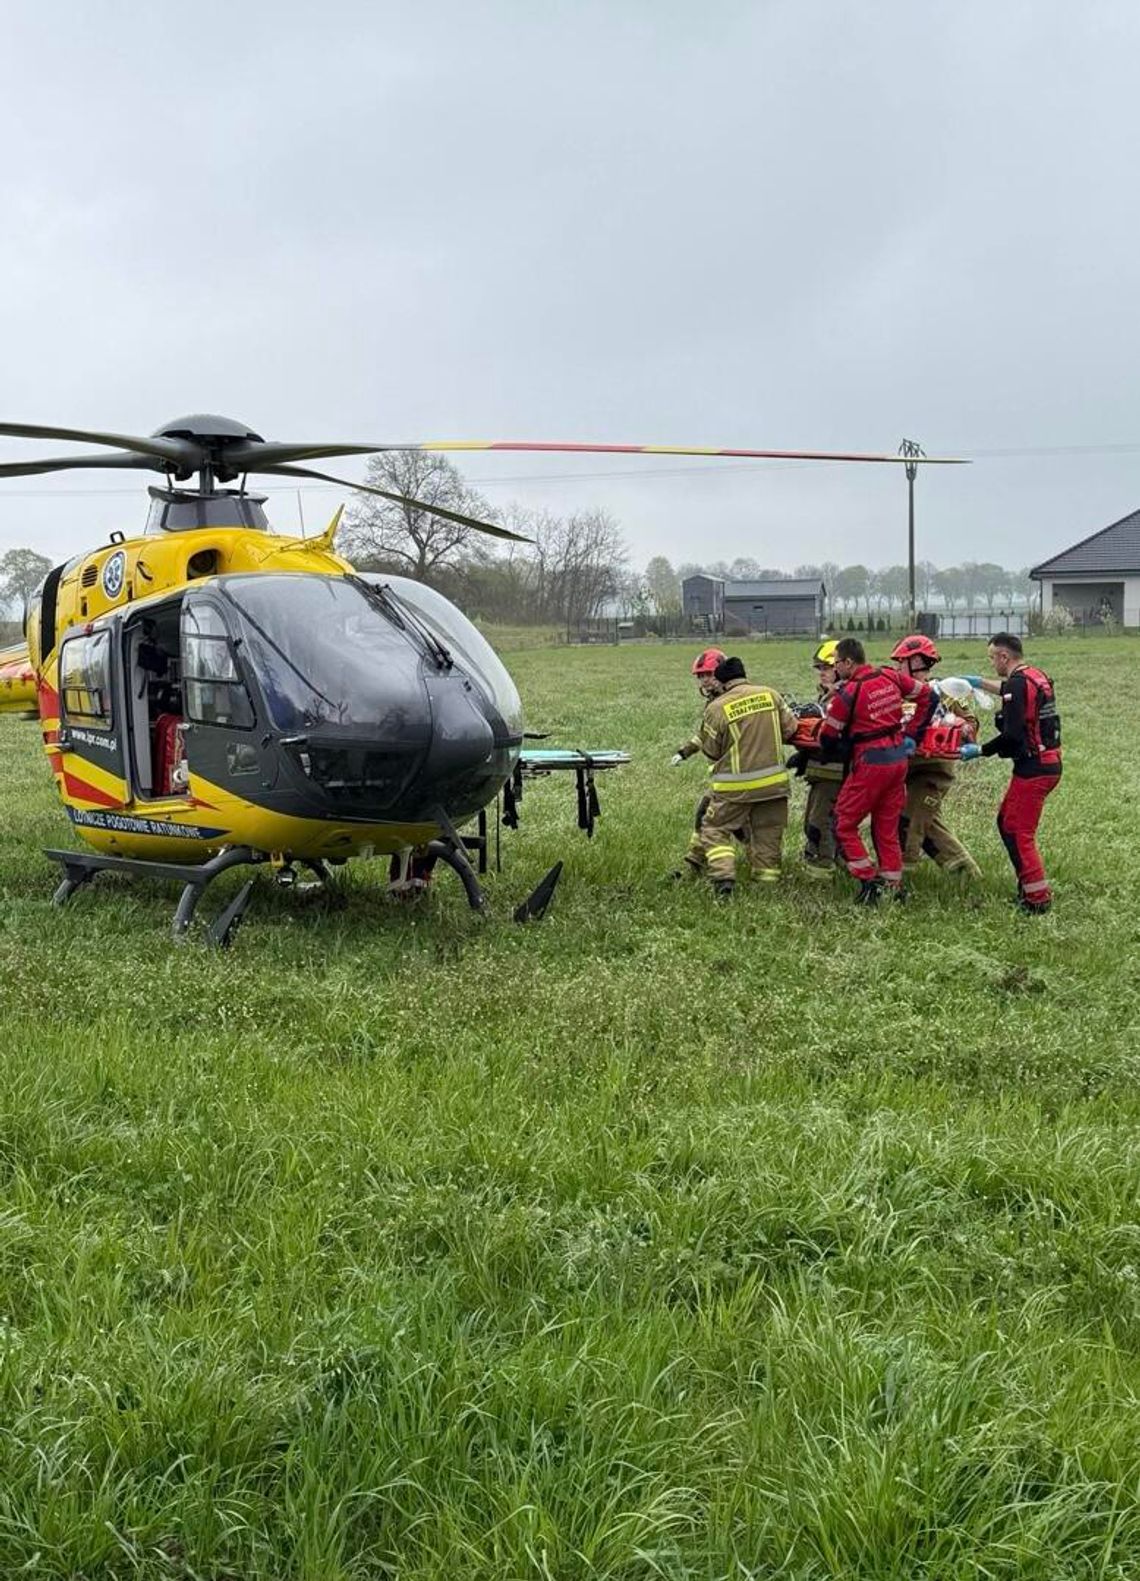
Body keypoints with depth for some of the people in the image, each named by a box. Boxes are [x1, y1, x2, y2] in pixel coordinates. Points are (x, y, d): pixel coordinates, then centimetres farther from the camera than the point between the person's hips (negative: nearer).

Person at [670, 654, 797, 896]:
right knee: (767, 835, 14)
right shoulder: (770, 695, -1)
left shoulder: (717, 708, -11)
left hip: (735, 785, -3)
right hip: (773, 781, 3)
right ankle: (767, 881, 16)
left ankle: (723, 878, -9)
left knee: (715, 830, 8)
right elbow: (790, 729, 4)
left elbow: (710, 750, -3)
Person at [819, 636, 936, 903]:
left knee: (844, 825, 7)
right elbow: (928, 696, 13)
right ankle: (894, 886, 19)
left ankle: (869, 881, 1)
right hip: (899, 758, 7)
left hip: (870, 764, -7)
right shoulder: (891, 677, 3)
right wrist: (911, 734, 14)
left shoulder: (847, 694, -14)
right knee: (887, 828, 16)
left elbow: (827, 738, -6)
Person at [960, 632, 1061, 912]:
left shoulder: (1017, 684, -18)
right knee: (1007, 822, 19)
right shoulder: (1037, 675, 10)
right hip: (1050, 763, 9)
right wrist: (981, 683, 37)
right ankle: (1029, 885, 23)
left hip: (1033, 769, -9)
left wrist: (980, 751, -11)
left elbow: (1012, 736, -24)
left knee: (1018, 832, -2)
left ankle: (1038, 898, 1)